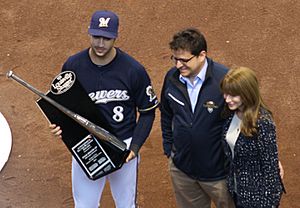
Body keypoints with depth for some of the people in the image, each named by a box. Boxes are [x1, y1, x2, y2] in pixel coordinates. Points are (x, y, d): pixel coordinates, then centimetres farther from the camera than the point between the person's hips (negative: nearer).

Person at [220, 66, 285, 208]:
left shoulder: (263, 122, -26)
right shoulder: (231, 113, -5)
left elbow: (270, 165, -21)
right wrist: (231, 183, 14)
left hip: (257, 195, -7)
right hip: (237, 189, 7)